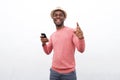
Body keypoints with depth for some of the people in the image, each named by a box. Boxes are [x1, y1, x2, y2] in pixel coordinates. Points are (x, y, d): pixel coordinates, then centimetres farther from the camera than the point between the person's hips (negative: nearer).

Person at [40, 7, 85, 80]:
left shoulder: (72, 31, -8)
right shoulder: (52, 35, 9)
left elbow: (81, 49, -14)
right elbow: (48, 51, 18)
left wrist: (81, 38, -33)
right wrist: (44, 43, -2)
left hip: (68, 72, -4)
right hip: (54, 71, 5)